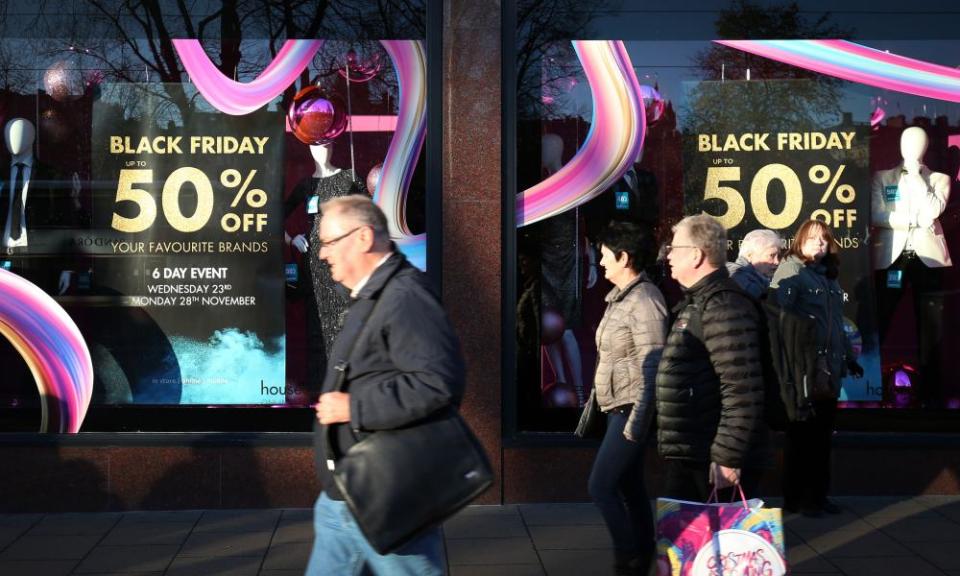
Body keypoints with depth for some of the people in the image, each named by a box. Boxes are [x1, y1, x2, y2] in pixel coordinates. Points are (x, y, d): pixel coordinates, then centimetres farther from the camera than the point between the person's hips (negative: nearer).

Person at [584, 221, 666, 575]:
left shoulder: (644, 301, -16)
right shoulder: (620, 296, 12)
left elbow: (653, 366, -20)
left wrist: (637, 420, -23)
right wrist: (595, 401, 20)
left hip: (631, 408, -10)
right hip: (618, 406, 10)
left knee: (600, 487, -9)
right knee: (630, 488, 12)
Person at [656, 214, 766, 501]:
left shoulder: (724, 307, -18)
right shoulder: (697, 302, 16)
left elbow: (743, 392, -25)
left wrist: (728, 457, -24)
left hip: (712, 463, -10)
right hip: (687, 456, 10)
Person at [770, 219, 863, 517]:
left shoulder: (829, 276, 17)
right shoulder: (790, 271, -7)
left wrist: (848, 358, 24)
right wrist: (790, 366, -26)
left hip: (829, 369, 7)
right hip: (803, 369, -7)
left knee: (821, 434, 12)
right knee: (801, 433, 1)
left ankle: (817, 494, 22)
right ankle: (796, 497, 11)